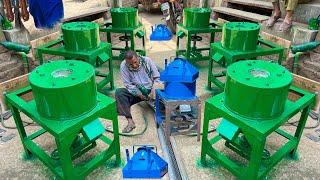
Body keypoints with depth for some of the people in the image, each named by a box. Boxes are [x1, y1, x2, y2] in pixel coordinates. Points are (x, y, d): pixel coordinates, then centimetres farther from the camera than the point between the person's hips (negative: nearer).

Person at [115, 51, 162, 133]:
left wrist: (153, 90, -22)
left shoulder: (147, 61, -10)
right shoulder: (123, 66, -12)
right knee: (119, 92, -24)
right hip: (136, 92, 1)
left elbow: (157, 78, -6)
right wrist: (139, 94, -23)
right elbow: (128, 85, -11)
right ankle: (130, 121, -31)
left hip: (150, 90, 0)